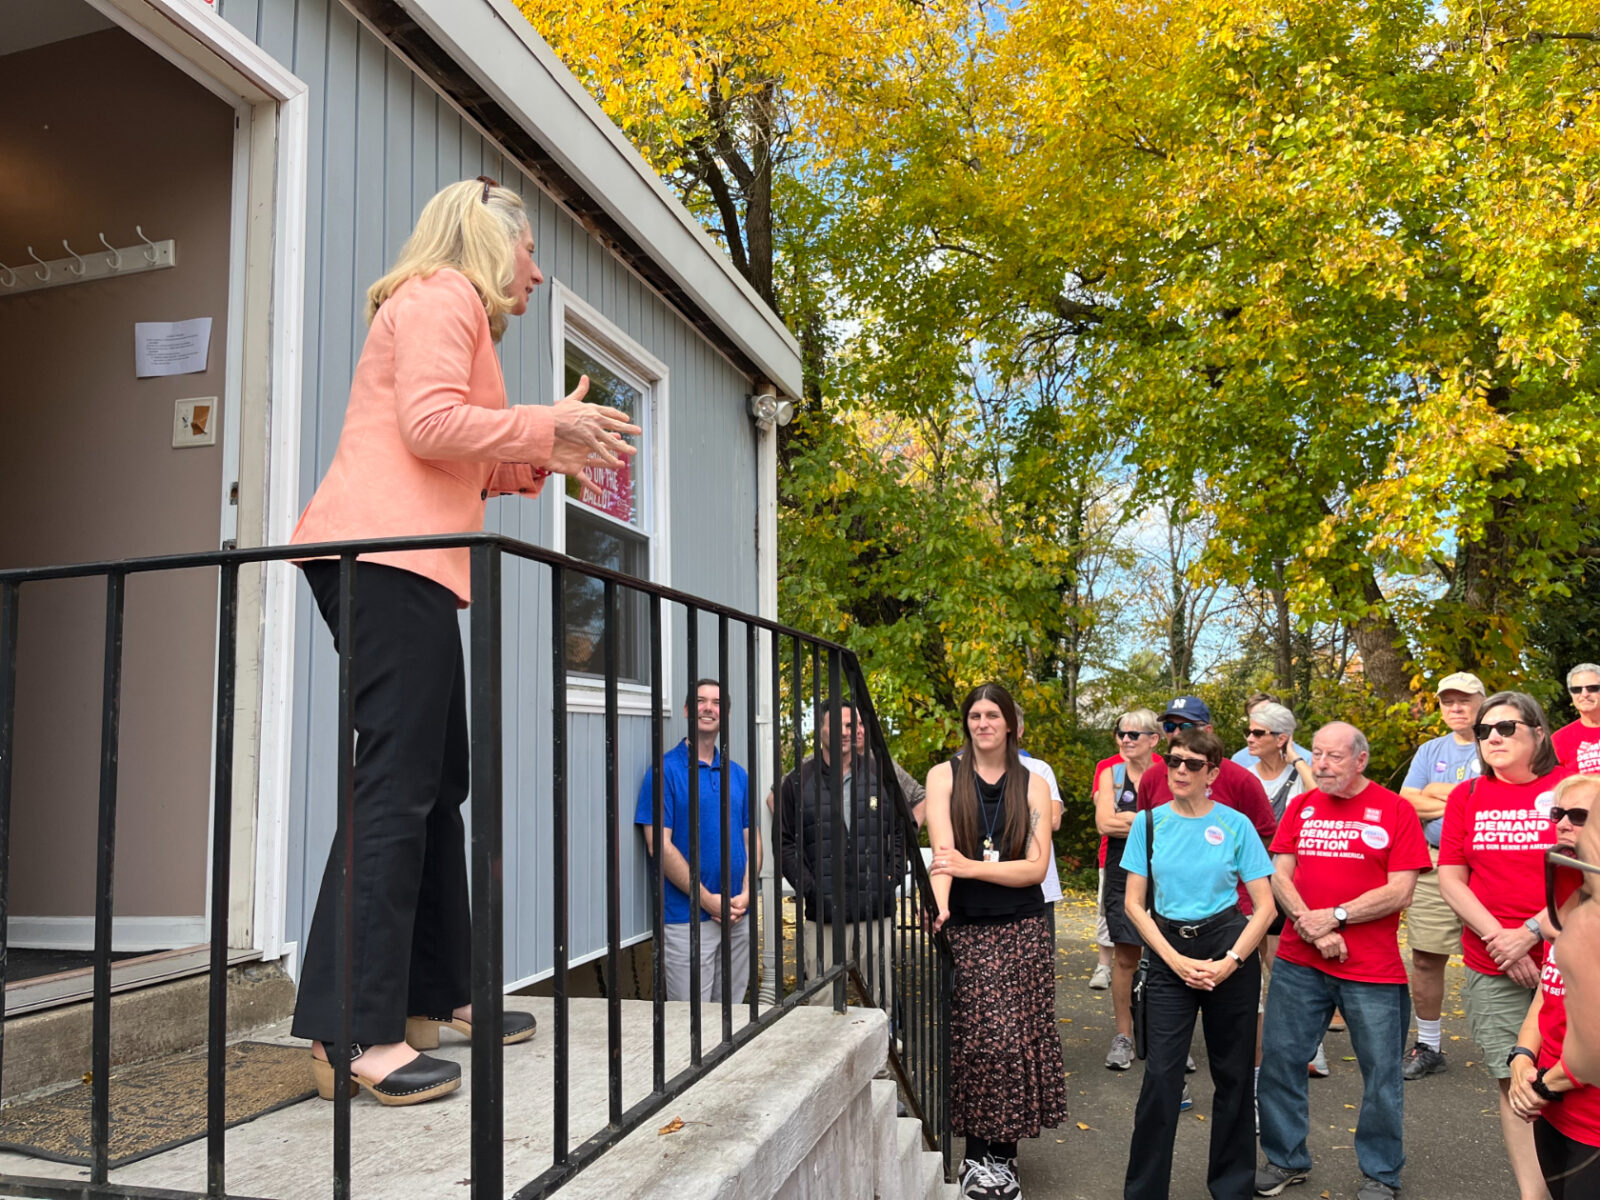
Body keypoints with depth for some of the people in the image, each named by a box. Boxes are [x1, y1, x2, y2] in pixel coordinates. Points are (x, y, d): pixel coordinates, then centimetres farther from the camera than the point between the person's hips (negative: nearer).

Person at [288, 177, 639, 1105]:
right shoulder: (442, 294, 1)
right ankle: (351, 1035, -13)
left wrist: (548, 453, 21)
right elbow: (431, 424, -15)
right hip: (386, 551, -11)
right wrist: (547, 425, -5)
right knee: (397, 784, -15)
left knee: (437, 781, 10)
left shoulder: (452, 311, 31)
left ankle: (434, 998, 18)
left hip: (400, 560, 11)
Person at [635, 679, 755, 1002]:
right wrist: (707, 899, -13)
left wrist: (746, 893, -4)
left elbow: (751, 839, 13)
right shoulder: (666, 770, -6)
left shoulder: (738, 775, 12)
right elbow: (659, 845, -12)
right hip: (686, 918, -5)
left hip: (737, 916, 6)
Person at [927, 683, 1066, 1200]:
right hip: (965, 929, -1)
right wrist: (941, 903, -30)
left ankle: (1005, 1155, 17)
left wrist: (972, 867, -16)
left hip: (1022, 930, 1)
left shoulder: (1033, 784, 4)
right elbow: (942, 850, -12)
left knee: (1016, 1039, 2)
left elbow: (1036, 866, -4)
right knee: (975, 1039, -3)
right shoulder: (944, 776, 1)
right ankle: (976, 1157, 12)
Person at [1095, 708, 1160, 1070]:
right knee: (1125, 957, 3)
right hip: (1123, 874, 1)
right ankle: (1123, 1036, 13)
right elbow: (1104, 823, -8)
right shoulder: (1112, 774, 6)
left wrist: (1128, 818, -14)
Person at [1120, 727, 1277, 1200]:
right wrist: (1177, 961, -8)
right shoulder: (1149, 823, 0)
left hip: (1230, 950, 0)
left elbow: (1265, 908, -1)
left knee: (1233, 1073, 9)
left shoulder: (1236, 825, -2)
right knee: (1160, 1076, -2)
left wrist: (1230, 963, -11)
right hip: (1169, 955, 0)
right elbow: (1135, 903, 1)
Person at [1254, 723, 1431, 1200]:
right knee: (1278, 1058, 7)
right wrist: (1311, 928, -11)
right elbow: (1279, 875, 3)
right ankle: (1285, 1159, 26)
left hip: (1374, 970, -3)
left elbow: (1400, 891, -9)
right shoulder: (1301, 807, 7)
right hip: (1298, 962, 3)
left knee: (1381, 1072, 7)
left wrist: (1334, 917, -14)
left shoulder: (1394, 810, -3)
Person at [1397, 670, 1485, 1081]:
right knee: (1426, 959, 6)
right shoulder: (1430, 751, 15)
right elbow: (1406, 803, 5)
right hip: (1433, 865, 4)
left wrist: (1436, 792, -7)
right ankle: (1428, 1048, 19)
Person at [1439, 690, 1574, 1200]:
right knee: (1514, 1081, 4)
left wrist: (1530, 932, -13)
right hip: (1491, 967, 2)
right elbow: (1450, 878, 5)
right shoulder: (1467, 796, 7)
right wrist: (1497, 938, -8)